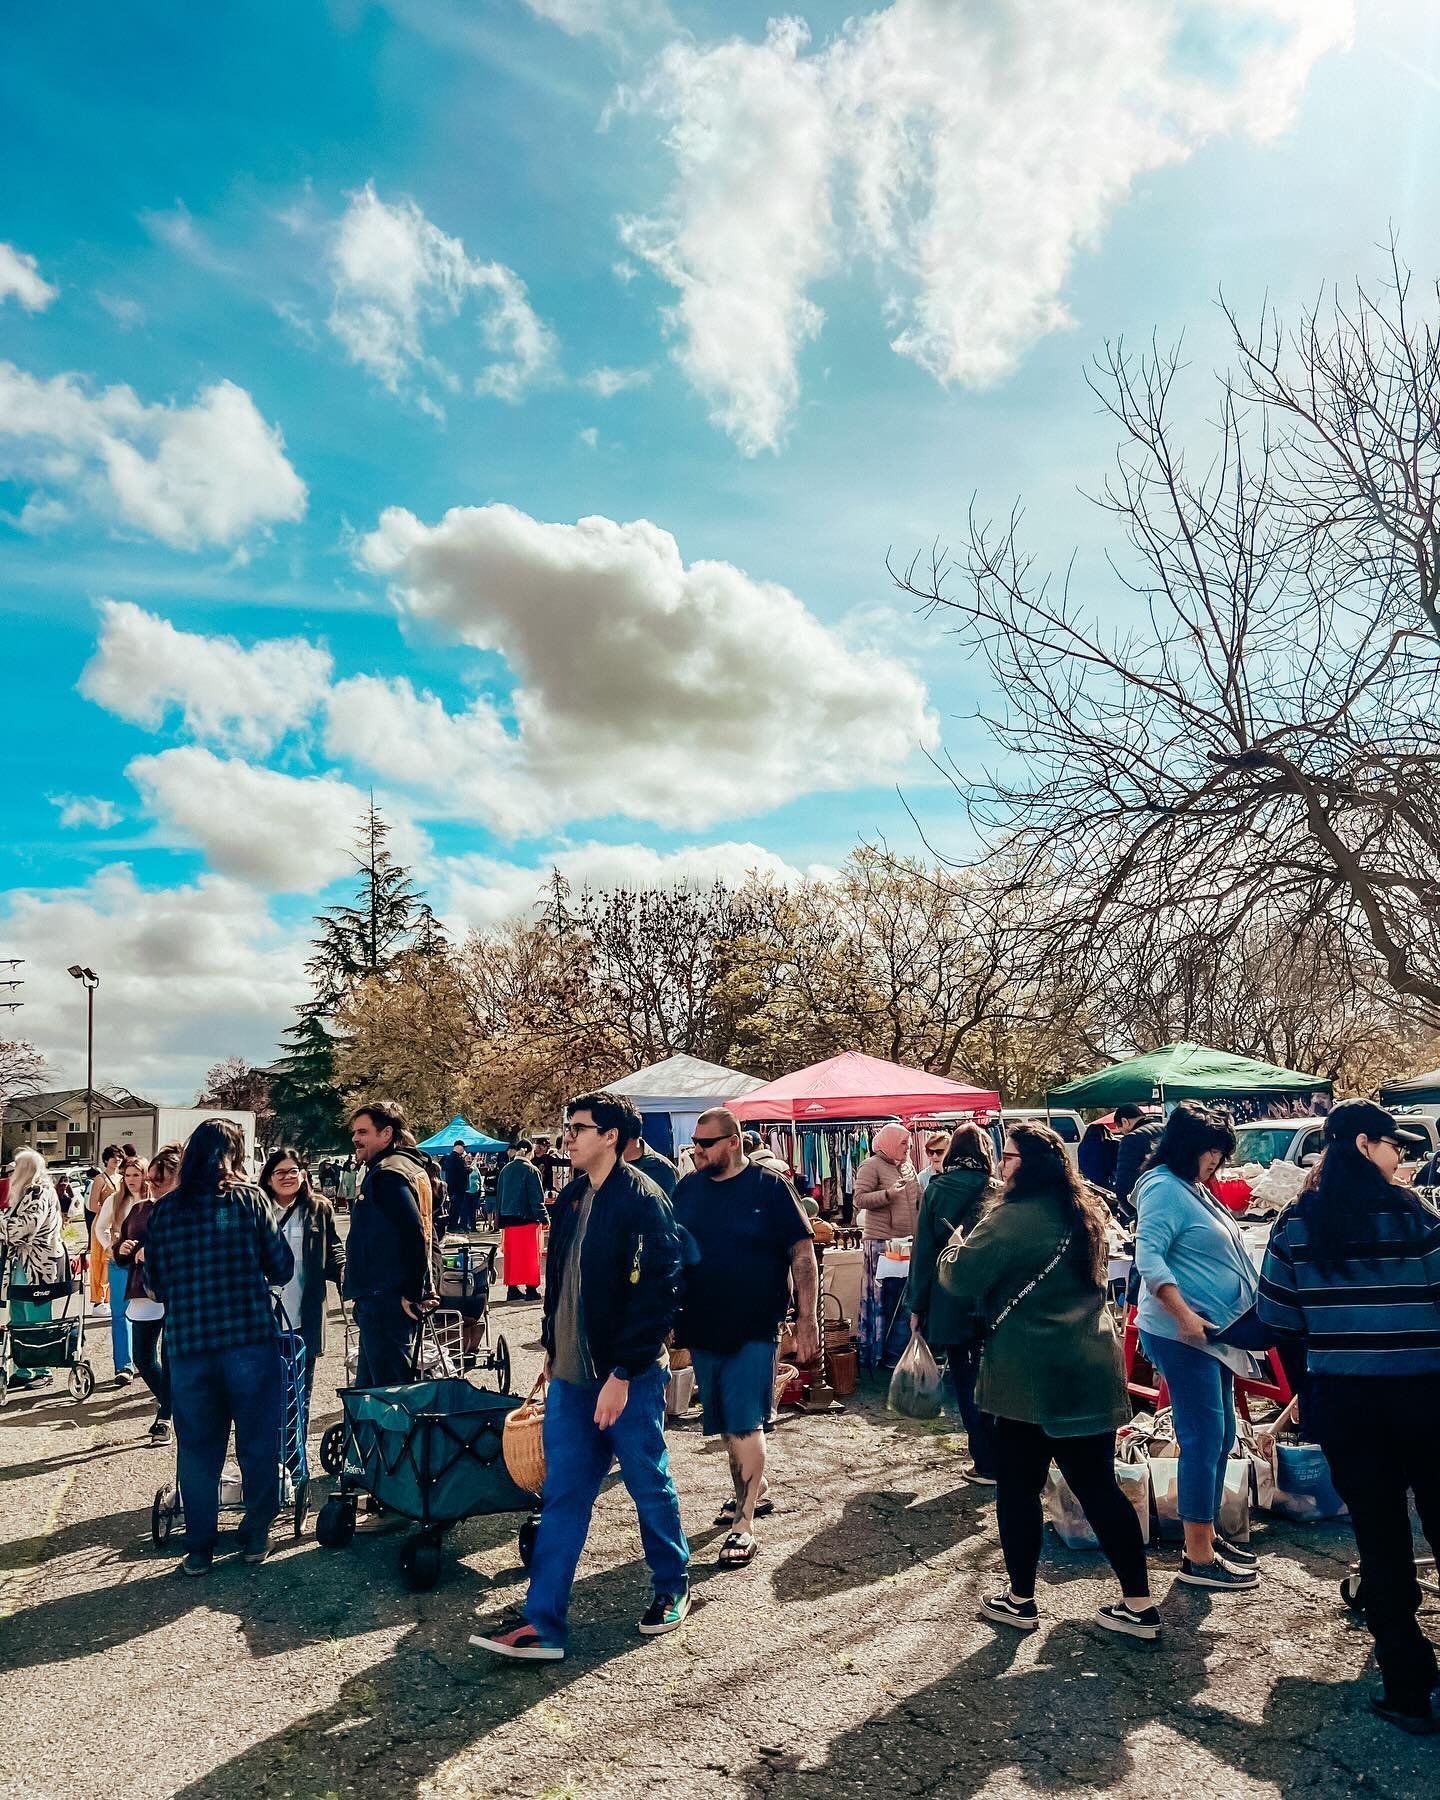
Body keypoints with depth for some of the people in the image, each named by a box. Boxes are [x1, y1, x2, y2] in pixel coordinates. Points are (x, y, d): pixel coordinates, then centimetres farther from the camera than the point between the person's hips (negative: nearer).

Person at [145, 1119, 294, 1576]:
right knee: (257, 1443, 12)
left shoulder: (165, 1210, 2)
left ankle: (199, 1546, 20)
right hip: (250, 1338, -2)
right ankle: (255, 1537, 22)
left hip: (187, 1344, 2)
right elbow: (282, 1267, -2)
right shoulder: (250, 1199, -5)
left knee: (197, 1448, 14)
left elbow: (156, 1281, 10)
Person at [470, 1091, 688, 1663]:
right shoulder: (571, 1197, 7)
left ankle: (672, 1588, 34)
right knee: (562, 1497, 8)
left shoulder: (642, 1200, -17)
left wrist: (623, 1373, -21)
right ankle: (542, 1625, 15)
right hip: (571, 1375, 7)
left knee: (650, 1487, 12)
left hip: (628, 1377, -7)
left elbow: (659, 1293, -20)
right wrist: (552, 1348, 16)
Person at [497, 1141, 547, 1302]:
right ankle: (530, 1289, 3)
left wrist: (500, 1219, 18)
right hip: (527, 1219, -5)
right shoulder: (530, 1170, -11)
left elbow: (499, 1195, 11)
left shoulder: (505, 1170, 5)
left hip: (508, 1219, 5)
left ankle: (512, 1288, 13)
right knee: (529, 1255, 2)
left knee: (511, 1254, 11)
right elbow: (537, 1196, -13)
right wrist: (543, 1217, -6)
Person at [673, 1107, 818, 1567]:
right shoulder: (687, 1189, 3)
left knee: (744, 1424, -5)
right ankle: (755, 1491, 38)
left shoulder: (769, 1187, -10)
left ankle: (745, 1526, 5)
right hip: (701, 1327, 5)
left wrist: (807, 1318, -13)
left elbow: (802, 1254, -9)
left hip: (753, 1328, -5)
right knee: (724, 1423, 17)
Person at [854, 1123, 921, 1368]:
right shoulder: (871, 1166, -5)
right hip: (881, 1240, -7)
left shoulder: (907, 1166, 16)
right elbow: (860, 1199, -12)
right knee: (880, 1296, -5)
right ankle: (875, 1354, 3)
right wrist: (889, 1193, -23)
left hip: (907, 1239, 7)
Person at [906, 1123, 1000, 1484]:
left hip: (947, 1300, -1)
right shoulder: (997, 1191, -2)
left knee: (965, 1381, 8)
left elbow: (923, 1250, -2)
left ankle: (986, 1463, 10)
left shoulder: (935, 1190, -3)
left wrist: (916, 1305, 3)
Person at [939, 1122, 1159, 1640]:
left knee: (1018, 1486, 9)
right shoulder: (1085, 1213, 9)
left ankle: (1020, 1600, 21)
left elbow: (961, 1280, -16)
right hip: (1091, 1368, 7)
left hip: (1031, 1375, -7)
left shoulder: (1013, 1218, -17)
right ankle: (1139, 1604, 16)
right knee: (1098, 1485, 12)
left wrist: (952, 1252, 5)